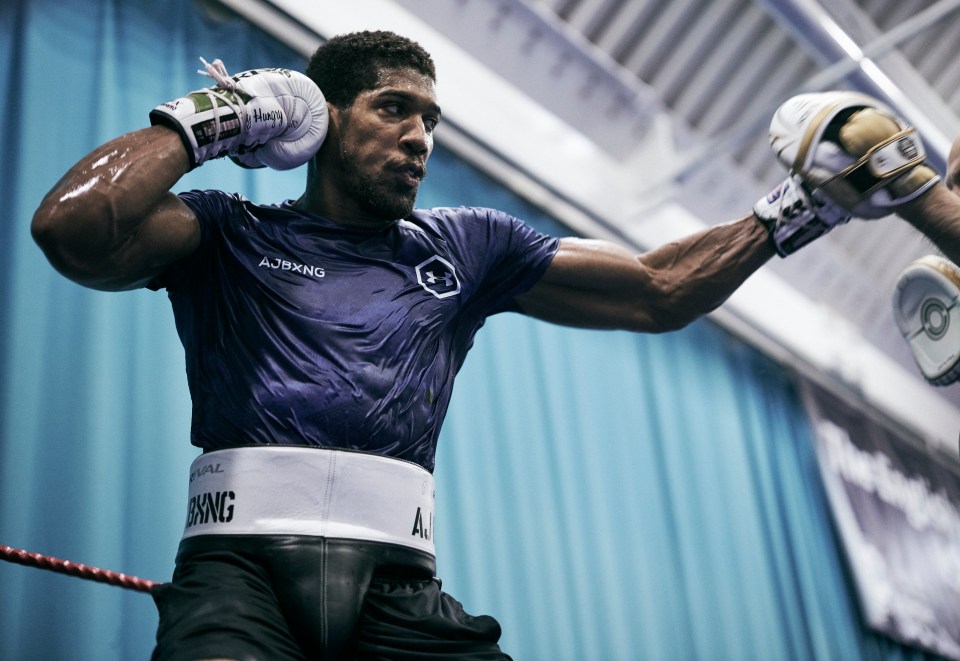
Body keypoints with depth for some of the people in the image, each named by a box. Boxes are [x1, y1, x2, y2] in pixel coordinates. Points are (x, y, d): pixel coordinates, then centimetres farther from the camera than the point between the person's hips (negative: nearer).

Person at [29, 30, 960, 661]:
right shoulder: (229, 235, 13)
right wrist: (213, 114, 4)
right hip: (244, 563, -3)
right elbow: (74, 231, -5)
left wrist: (807, 202, 14)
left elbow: (659, 291, 20)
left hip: (397, 584, 3)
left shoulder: (466, 247, 22)